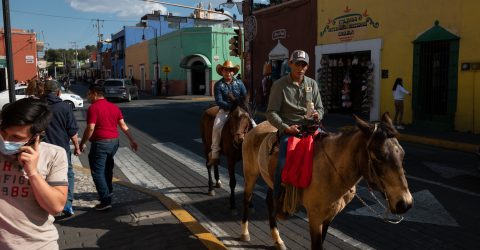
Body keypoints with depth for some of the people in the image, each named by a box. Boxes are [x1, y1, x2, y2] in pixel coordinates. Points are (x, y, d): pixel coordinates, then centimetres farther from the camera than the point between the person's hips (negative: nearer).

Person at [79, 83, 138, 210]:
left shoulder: (93, 108, -13)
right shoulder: (114, 107, 9)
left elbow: (90, 128, -19)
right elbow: (123, 125, 8)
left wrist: (82, 143, -9)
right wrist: (132, 140, 9)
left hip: (100, 143, -8)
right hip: (114, 142, 8)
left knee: (98, 172, -1)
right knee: (107, 169, 24)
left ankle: (106, 201, -4)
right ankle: (108, 191, 38)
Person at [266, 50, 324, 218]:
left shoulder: (312, 84, 13)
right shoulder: (279, 85, 0)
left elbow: (320, 108, 18)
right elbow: (271, 113, -3)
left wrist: (318, 115, -7)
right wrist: (286, 128, -16)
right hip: (289, 129, -4)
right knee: (283, 163, -25)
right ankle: (278, 201, -4)